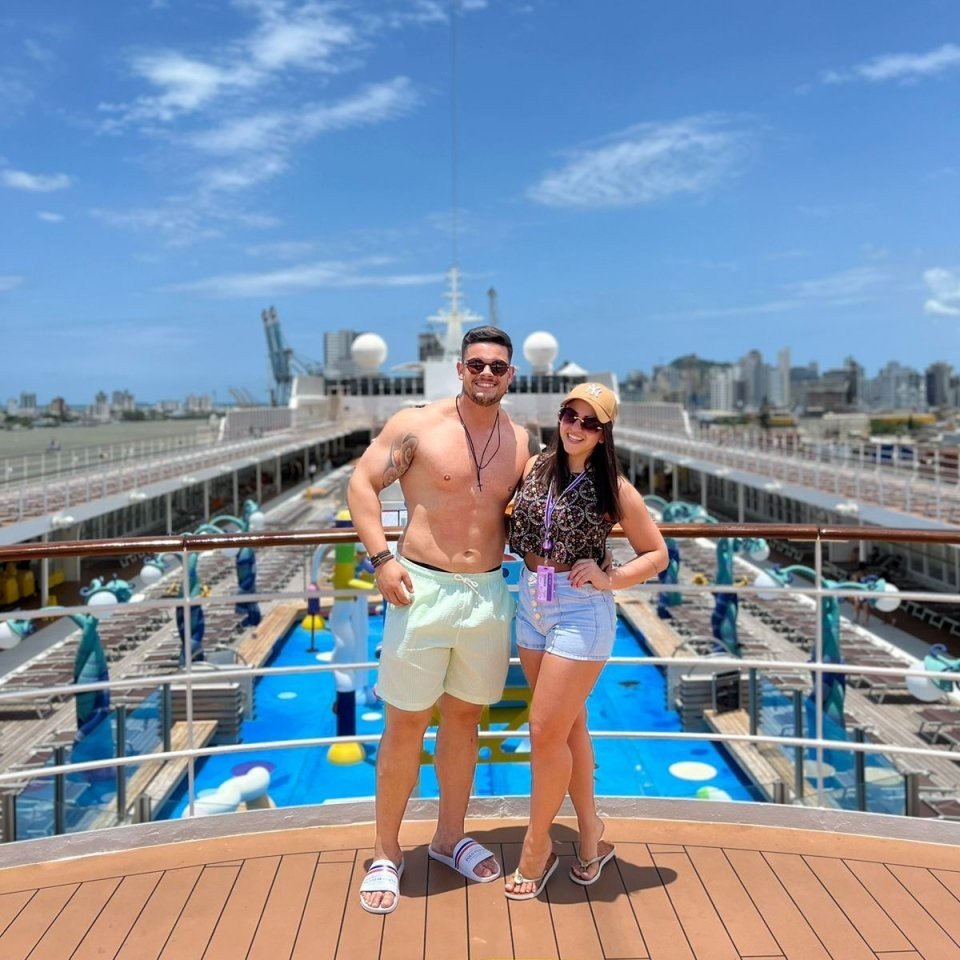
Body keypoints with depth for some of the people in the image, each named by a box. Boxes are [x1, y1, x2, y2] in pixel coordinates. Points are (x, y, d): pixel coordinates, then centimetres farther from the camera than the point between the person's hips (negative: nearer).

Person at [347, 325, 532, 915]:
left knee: (464, 717, 16)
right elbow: (363, 483, -5)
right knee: (406, 725, 3)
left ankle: (451, 836, 35)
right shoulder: (416, 425, -6)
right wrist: (382, 557, -14)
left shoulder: (520, 442, 7)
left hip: (489, 594, 4)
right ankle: (386, 853, 21)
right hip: (422, 591, -4)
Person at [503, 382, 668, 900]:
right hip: (531, 603, 6)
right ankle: (591, 835, 33)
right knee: (568, 724, 16)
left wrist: (609, 579, -16)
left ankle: (535, 850, 19)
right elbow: (515, 520, 21)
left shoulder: (613, 489, -10)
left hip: (581, 611, -5)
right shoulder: (535, 467, 2)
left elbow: (657, 553, -3)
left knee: (546, 729, -2)